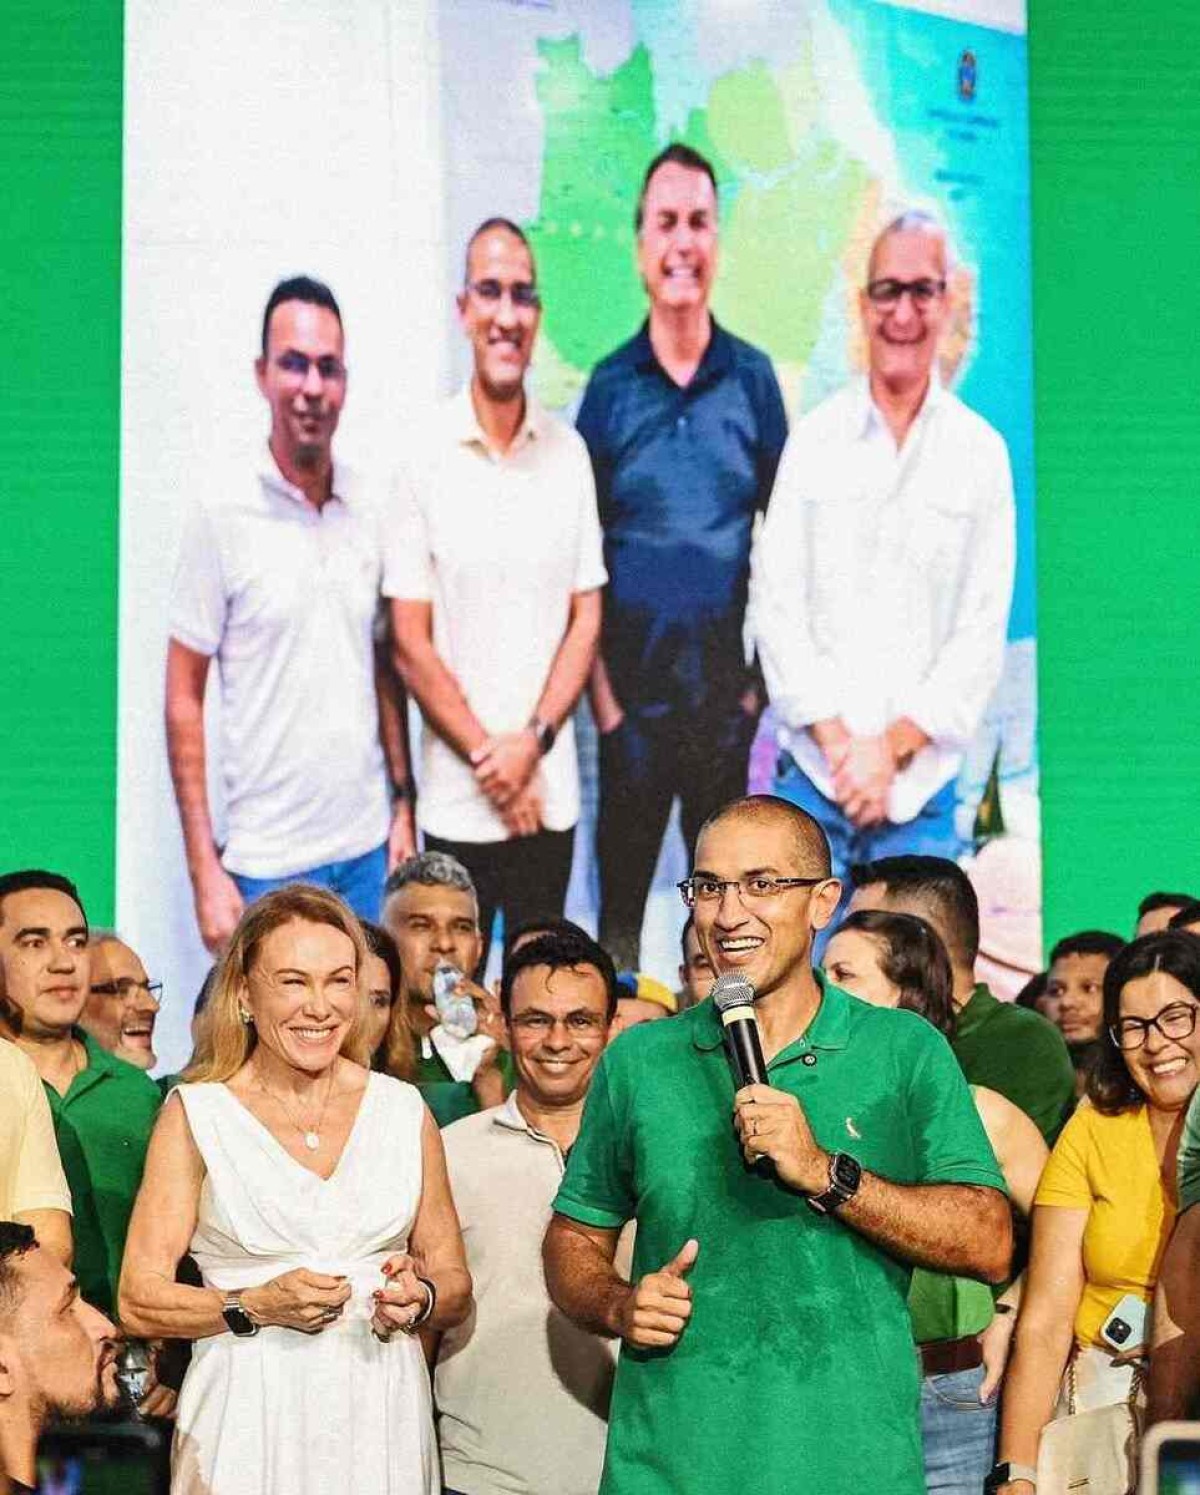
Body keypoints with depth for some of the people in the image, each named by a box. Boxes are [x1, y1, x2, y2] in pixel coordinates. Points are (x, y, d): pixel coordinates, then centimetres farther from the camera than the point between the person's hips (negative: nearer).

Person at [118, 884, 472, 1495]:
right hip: (250, 1422, -2)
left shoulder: (404, 1111, 7)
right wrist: (257, 1307, -18)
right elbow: (140, 1301, -4)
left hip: (382, 1416, 2)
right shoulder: (195, 1113, -1)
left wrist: (419, 1299, -8)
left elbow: (454, 1283, 13)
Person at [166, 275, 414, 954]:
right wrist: (205, 869, -9)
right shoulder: (223, 515, -7)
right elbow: (184, 698, -5)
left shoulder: (369, 510, 6)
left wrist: (404, 807, 9)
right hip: (267, 864, -4)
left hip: (368, 847, 4)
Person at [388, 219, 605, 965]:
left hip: (551, 798, 2)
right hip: (456, 806, -2)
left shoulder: (569, 454, 4)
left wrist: (533, 742, -7)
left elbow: (588, 620, 6)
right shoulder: (426, 460, -4)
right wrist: (488, 758, -9)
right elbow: (410, 644, -4)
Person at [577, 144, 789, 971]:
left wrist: (765, 671, -1)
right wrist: (599, 687, -3)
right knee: (621, 882, 6)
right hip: (633, 691, -1)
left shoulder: (753, 377, 3)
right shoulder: (610, 386, 1)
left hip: (731, 689, 1)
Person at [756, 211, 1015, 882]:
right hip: (810, 776, 1)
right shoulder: (815, 439, 5)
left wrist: (891, 746, -9)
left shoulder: (983, 454, 2)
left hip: (921, 788, 0)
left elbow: (983, 637, 0)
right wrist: (837, 743, -9)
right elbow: (777, 605, 1)